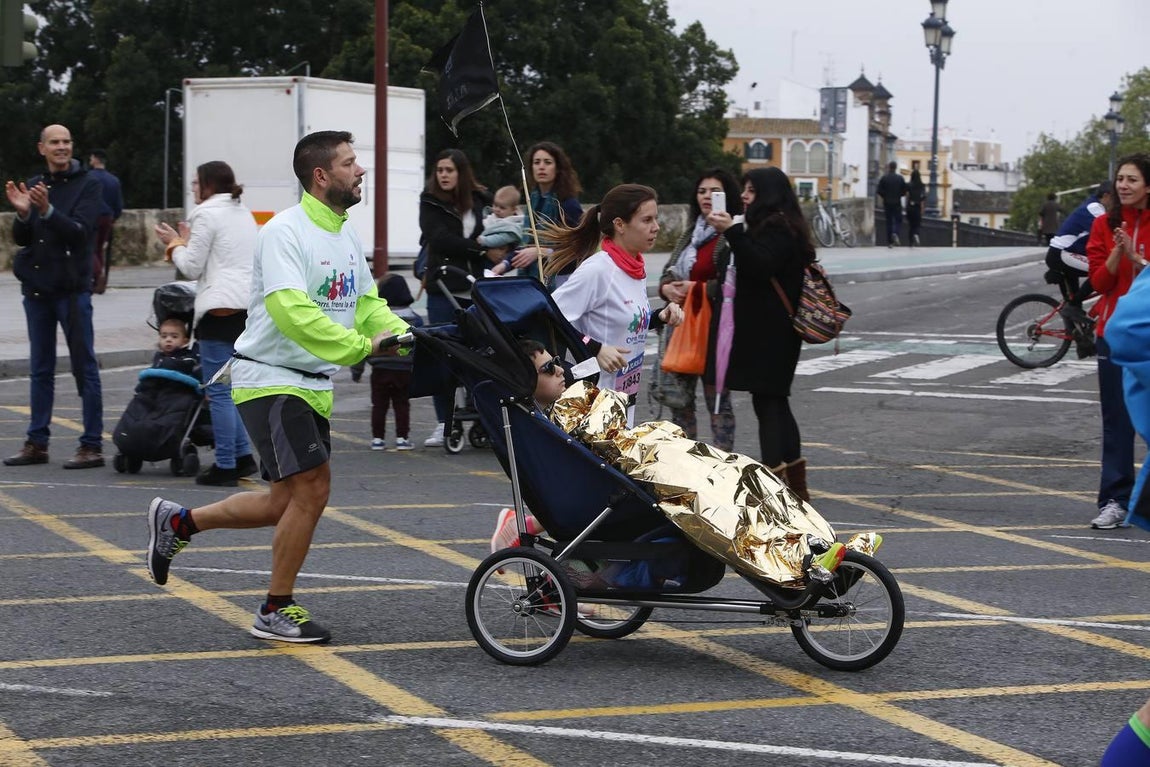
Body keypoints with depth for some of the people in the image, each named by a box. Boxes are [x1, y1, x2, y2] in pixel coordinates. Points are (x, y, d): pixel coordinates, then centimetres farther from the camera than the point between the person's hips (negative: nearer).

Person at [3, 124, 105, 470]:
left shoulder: (88, 184, -3)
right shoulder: (33, 185, 11)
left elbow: (80, 231, -15)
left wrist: (47, 210, -28)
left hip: (72, 288, -6)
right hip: (36, 287, 6)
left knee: (84, 367, -3)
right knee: (40, 369, 11)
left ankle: (92, 445, -2)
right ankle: (37, 442, 17)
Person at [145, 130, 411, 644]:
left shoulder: (348, 236, 12)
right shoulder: (285, 232, -17)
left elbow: (368, 304, 13)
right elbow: (291, 311, -29)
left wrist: (406, 338, -7)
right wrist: (360, 345, -33)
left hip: (314, 385, 9)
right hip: (270, 378, -9)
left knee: (288, 503, 13)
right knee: (312, 487, -14)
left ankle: (178, 522, 30)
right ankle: (276, 611, 0)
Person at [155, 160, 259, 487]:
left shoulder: (207, 214, -6)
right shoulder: (244, 213, 19)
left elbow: (192, 267, -5)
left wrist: (175, 244, 11)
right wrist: (187, 243, 27)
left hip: (221, 308, -9)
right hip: (250, 305, 9)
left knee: (219, 391, -5)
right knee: (231, 388, 16)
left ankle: (225, 465, -5)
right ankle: (242, 455, 13)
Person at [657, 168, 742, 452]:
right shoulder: (691, 234, 17)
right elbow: (668, 272, 20)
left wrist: (698, 289, -19)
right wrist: (667, 288, -2)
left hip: (717, 326, -8)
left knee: (717, 397, -2)